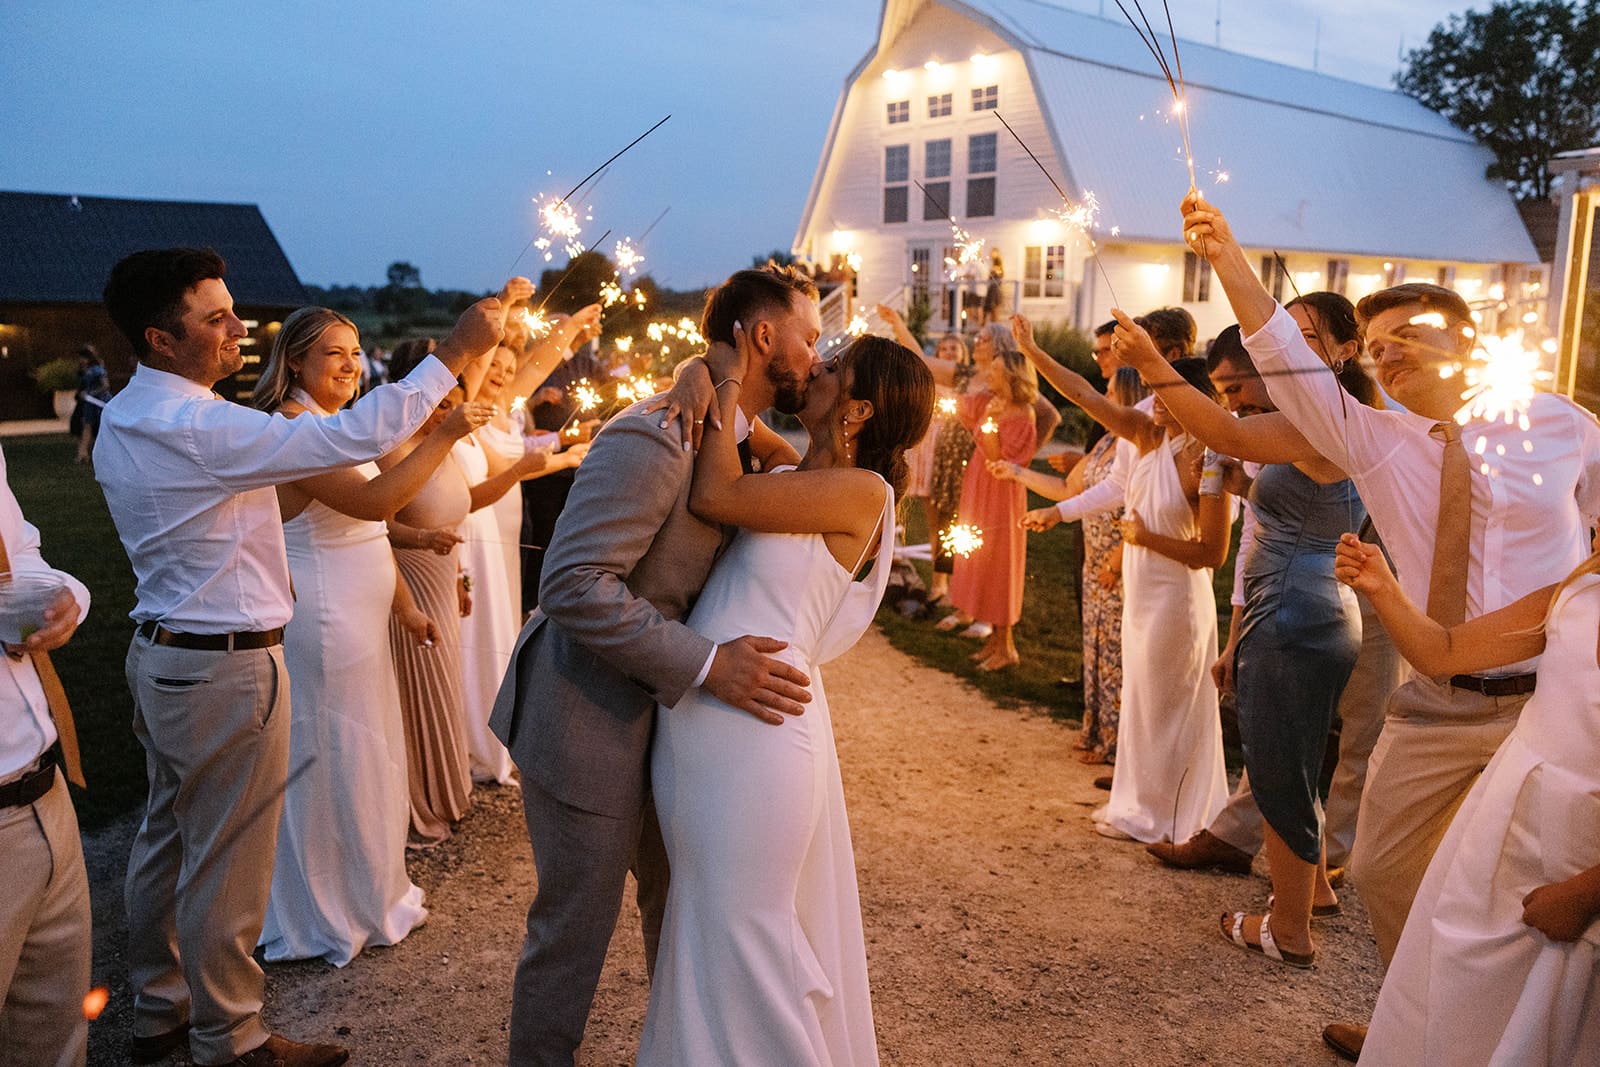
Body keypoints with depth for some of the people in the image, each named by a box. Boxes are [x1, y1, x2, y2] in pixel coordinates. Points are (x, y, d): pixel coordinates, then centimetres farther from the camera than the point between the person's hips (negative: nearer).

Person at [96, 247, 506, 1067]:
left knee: (168, 835, 21)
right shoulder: (195, 428, -24)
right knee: (226, 863, 5)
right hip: (226, 668, -10)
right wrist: (456, 350, -24)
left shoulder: (122, 419, 7)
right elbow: (357, 436, -29)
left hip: (162, 652, 10)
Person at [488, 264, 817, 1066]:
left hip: (658, 709, 9)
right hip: (590, 719, -9)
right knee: (575, 924, 9)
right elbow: (573, 586, -30)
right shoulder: (654, 438, -25)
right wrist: (707, 665, -31)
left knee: (677, 900, 23)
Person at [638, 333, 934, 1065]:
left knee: (740, 930, 7)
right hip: (701, 721, 9)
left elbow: (715, 496, -19)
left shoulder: (861, 490, -13)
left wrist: (730, 381, -9)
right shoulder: (799, 482, 12)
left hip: (750, 727, -9)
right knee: (711, 920, 23)